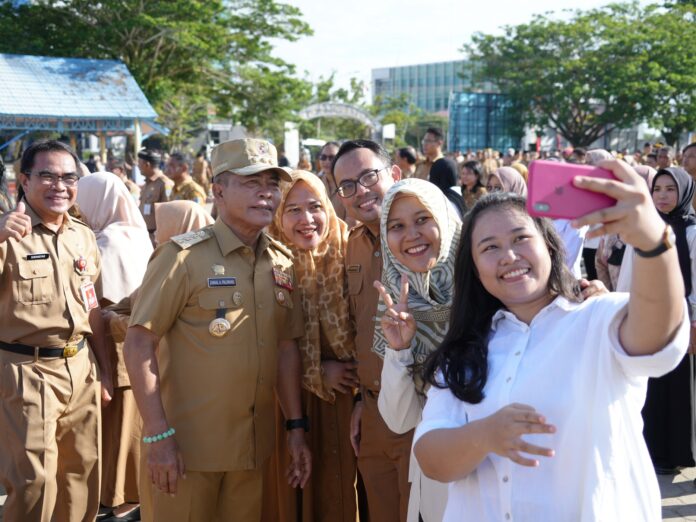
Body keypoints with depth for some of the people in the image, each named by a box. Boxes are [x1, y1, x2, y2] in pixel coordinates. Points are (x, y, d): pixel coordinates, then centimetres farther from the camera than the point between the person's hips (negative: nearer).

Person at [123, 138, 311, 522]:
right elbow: (139, 346, -12)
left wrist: (295, 426, 8)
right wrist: (158, 436, -17)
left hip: (253, 447, 5)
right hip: (184, 446, -5)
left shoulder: (282, 263, 6)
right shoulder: (185, 256, -11)